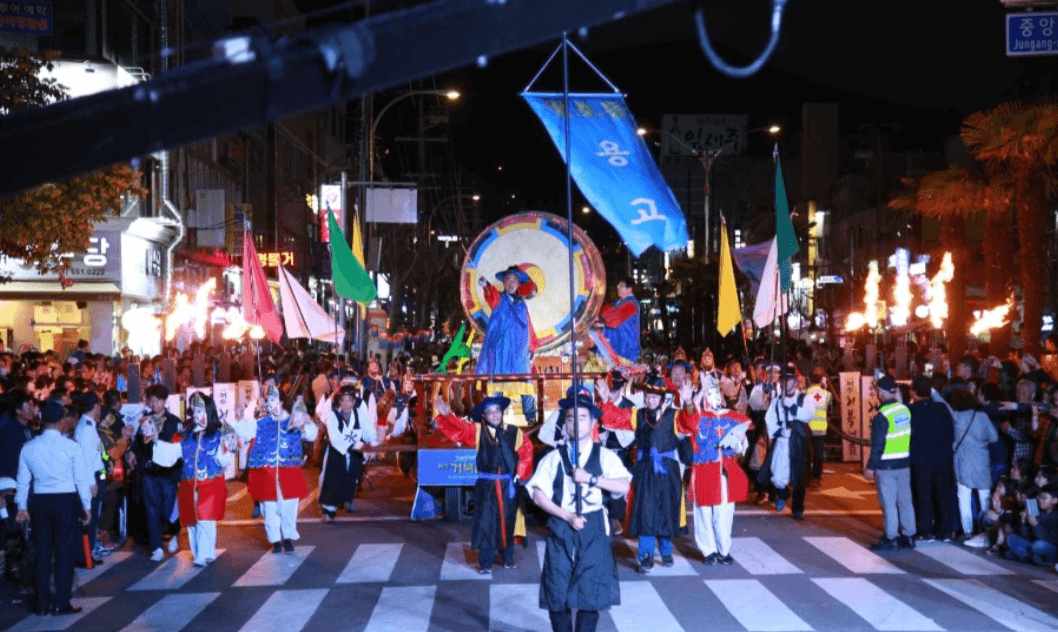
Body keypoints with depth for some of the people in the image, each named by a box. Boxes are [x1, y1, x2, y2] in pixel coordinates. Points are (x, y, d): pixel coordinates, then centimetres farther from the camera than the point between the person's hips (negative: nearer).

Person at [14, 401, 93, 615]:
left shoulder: (28, 447, 0)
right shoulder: (71, 446, -9)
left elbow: (23, 479, 7)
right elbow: (82, 478, -6)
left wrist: (22, 506, 17)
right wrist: (86, 505, 3)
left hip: (40, 501, 3)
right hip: (65, 500, -3)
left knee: (42, 551, 11)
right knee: (64, 550, 3)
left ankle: (42, 603, 16)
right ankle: (61, 603, 5)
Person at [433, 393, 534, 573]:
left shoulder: (514, 433, -1)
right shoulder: (477, 431, -1)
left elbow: (527, 452, 5)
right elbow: (458, 428, -14)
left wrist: (520, 475, 0)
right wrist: (446, 415, -32)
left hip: (508, 485, 1)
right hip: (486, 484, -1)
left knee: (507, 521, 11)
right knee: (485, 522, 0)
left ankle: (508, 558, 27)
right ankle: (485, 562, 9)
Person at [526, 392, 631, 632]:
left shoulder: (605, 456, 3)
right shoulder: (553, 458, 3)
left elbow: (624, 487, -10)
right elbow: (538, 495, -3)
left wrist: (591, 478, -18)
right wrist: (567, 516, -13)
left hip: (594, 528, 0)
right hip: (560, 527, 1)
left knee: (592, 589, 1)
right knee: (557, 589, 1)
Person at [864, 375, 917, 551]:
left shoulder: (882, 416, -17)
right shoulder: (905, 410, 2)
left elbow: (878, 444, -16)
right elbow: (910, 436, 8)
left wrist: (870, 467, -10)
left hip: (886, 466, -6)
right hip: (904, 463, 7)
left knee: (888, 502, 0)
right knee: (905, 500, 12)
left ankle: (891, 538, 5)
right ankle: (908, 536, 18)